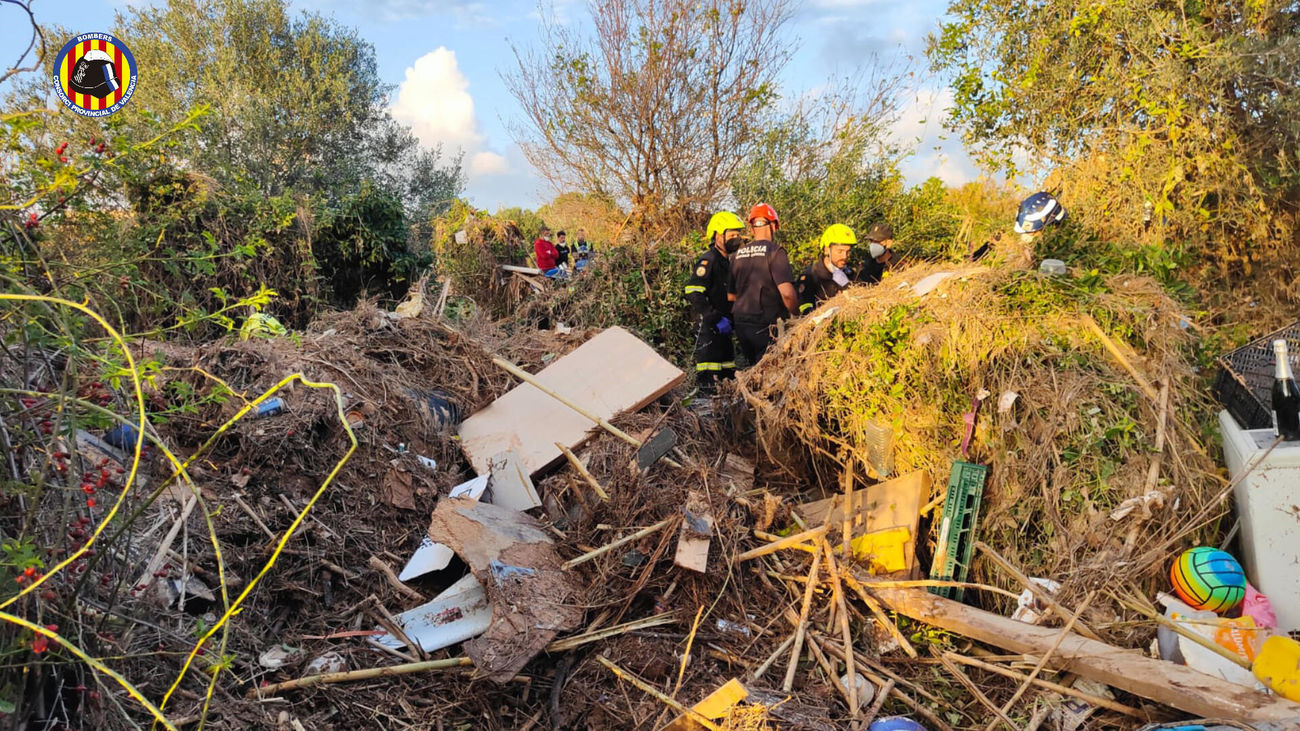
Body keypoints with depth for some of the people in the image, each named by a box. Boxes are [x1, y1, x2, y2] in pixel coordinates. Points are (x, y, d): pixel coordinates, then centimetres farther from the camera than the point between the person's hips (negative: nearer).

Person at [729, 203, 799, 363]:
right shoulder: (775, 251, -10)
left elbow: (731, 295, 13)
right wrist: (797, 315, -4)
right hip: (766, 325, -6)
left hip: (741, 324, 6)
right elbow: (787, 293, -19)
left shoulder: (737, 254, 8)